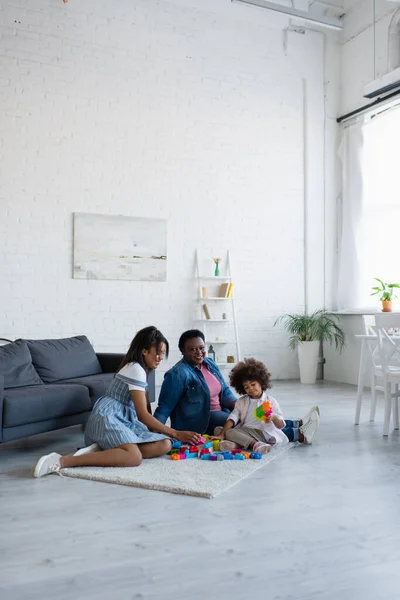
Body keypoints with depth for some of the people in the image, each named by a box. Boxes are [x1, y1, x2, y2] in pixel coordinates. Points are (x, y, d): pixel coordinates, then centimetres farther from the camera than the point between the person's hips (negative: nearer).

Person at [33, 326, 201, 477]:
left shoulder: (140, 369, 19)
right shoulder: (136, 369, -11)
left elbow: (144, 411, 18)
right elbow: (143, 414, -14)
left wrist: (164, 432, 7)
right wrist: (176, 433, -11)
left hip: (124, 420, 10)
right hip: (107, 418, -10)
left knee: (164, 445, -9)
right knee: (135, 457, -35)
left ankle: (100, 449, -14)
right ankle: (62, 461, -34)